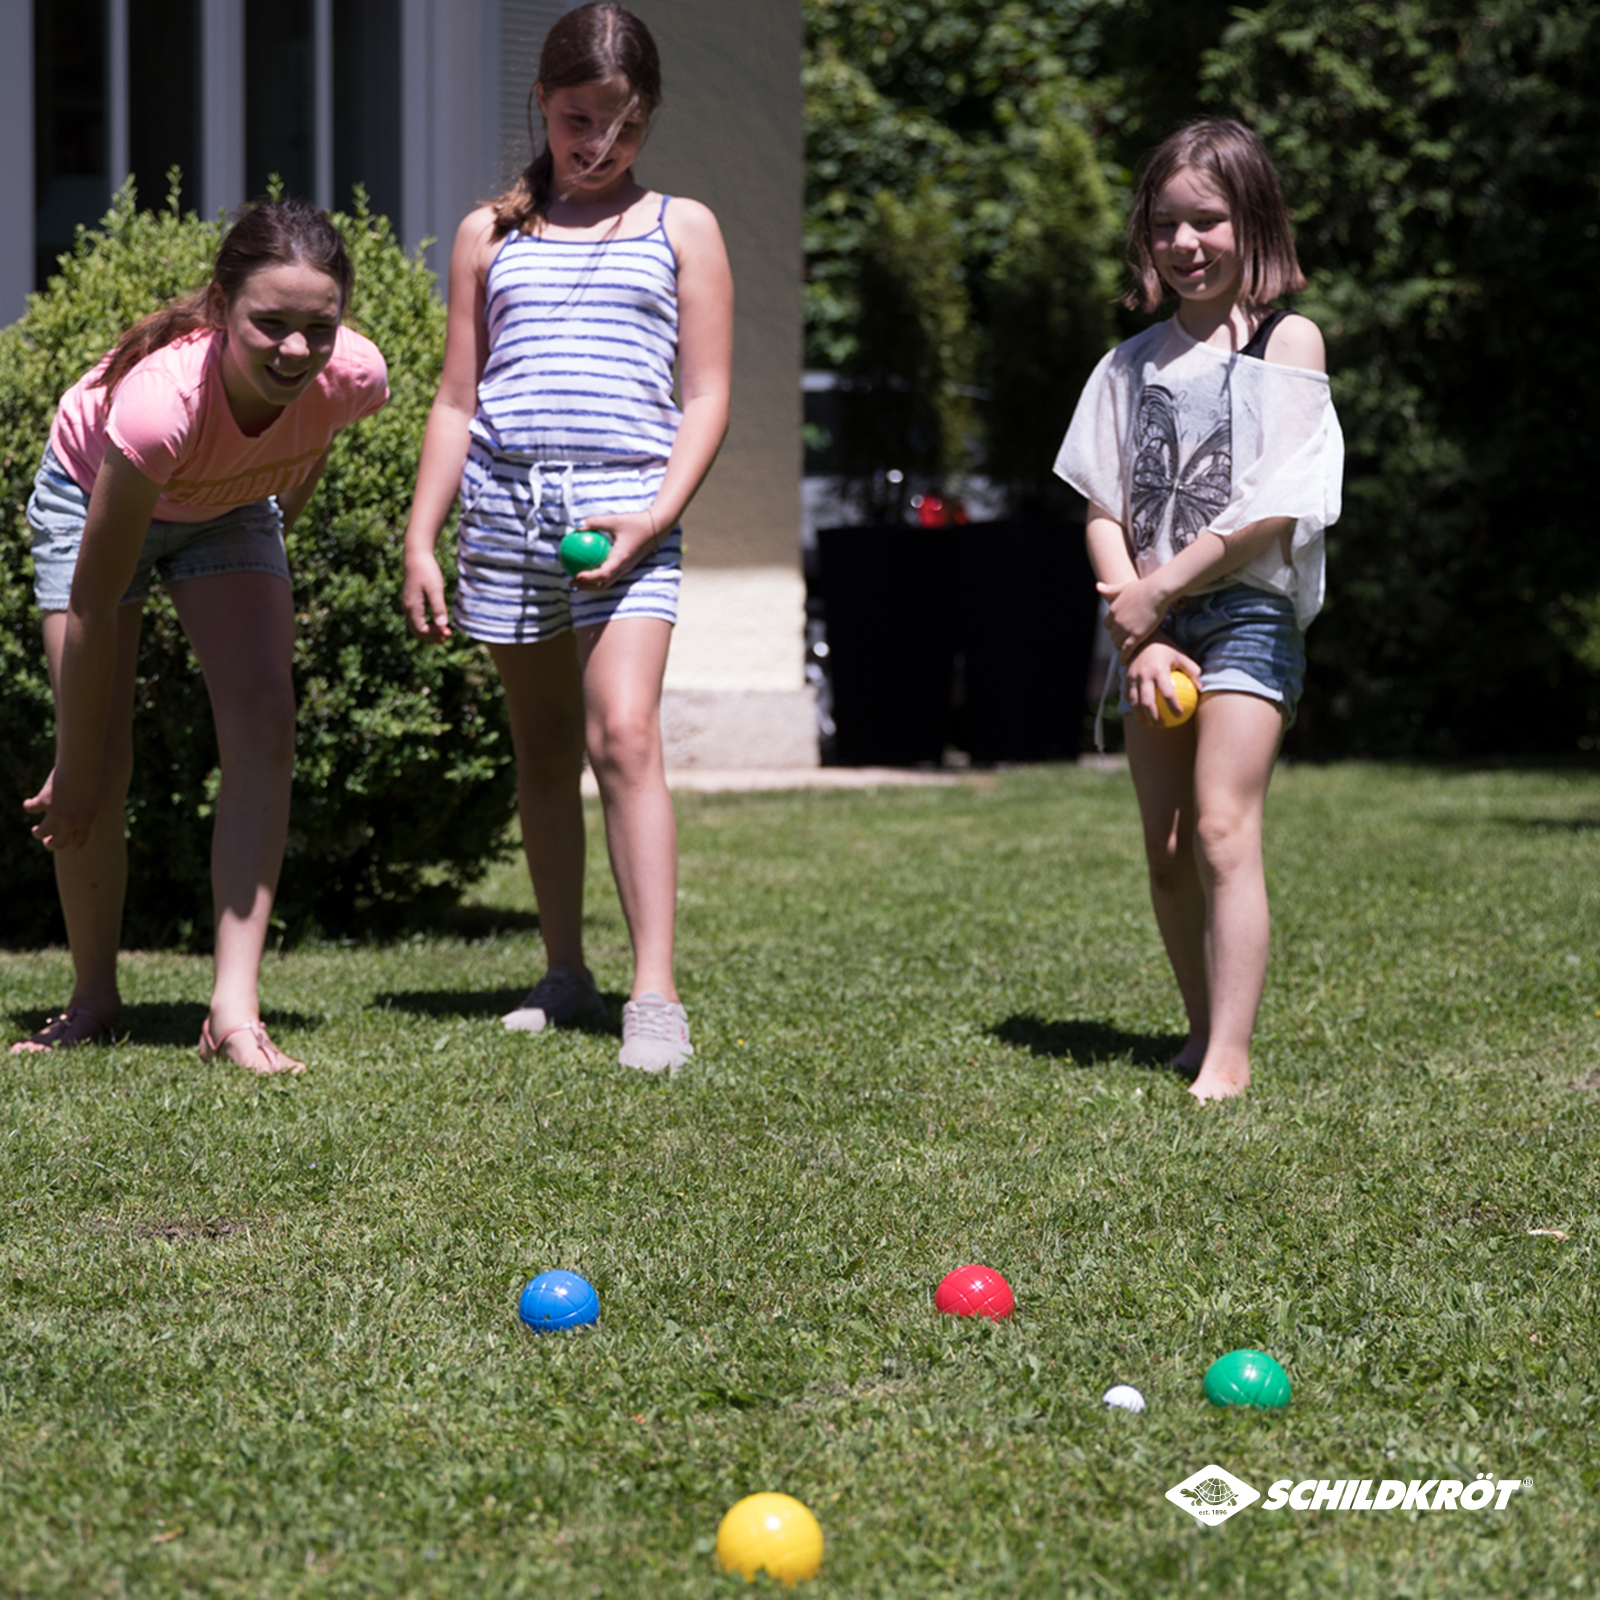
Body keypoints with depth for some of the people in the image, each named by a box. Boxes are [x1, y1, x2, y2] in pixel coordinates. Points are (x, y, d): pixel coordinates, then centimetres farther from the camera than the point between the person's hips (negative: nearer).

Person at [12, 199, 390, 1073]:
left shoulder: (353, 375, -33)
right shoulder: (162, 400, -45)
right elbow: (91, 608, -34)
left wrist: (290, 501, 14)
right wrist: (75, 771, -26)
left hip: (228, 508, 3)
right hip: (92, 495, -3)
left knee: (263, 730, -15)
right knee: (99, 764, -9)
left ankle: (233, 1010, -16)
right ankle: (93, 999, 13)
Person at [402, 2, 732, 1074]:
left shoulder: (681, 230, 9)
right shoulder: (491, 235, 15)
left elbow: (706, 397, 5)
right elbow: (457, 402, 15)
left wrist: (660, 513, -10)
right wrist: (420, 543, 7)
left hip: (623, 506, -3)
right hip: (504, 502, 3)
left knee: (623, 734, -16)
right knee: (542, 748, 8)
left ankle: (656, 997, -19)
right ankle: (565, 977, 18)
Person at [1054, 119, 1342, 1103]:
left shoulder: (1288, 341, -4)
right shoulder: (1136, 361, 11)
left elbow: (1273, 508, -11)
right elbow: (1103, 508, 6)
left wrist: (1157, 592, -10)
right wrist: (1138, 637, -6)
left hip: (1248, 614, -5)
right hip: (1150, 624, 5)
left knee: (1222, 831, -15)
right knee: (1165, 851, 7)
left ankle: (1230, 1058, -15)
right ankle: (1204, 1030, 19)